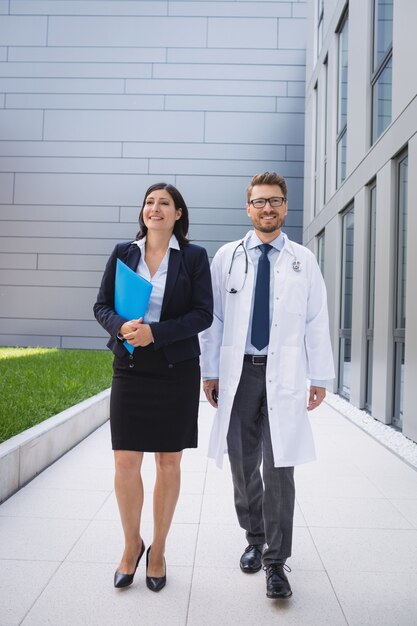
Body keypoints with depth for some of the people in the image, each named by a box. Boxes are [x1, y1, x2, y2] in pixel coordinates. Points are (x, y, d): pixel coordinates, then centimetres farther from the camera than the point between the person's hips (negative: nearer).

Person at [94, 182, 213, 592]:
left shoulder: (194, 256, 0)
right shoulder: (123, 252, 7)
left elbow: (203, 314, -6)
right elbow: (102, 305, 6)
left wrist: (154, 332, -18)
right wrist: (122, 326, -16)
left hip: (177, 370, -1)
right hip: (130, 369, 2)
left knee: (168, 463, 8)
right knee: (125, 463, 2)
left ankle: (158, 551, 27)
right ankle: (132, 545, 27)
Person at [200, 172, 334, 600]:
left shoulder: (302, 260, 6)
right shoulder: (227, 257, 7)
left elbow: (316, 322, 4)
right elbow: (214, 318, 5)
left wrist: (321, 377, 1)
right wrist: (209, 371, 3)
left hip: (283, 375, -1)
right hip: (238, 372, 2)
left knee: (279, 469, -1)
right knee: (243, 465, 12)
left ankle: (276, 563, 11)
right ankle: (255, 540, 33)